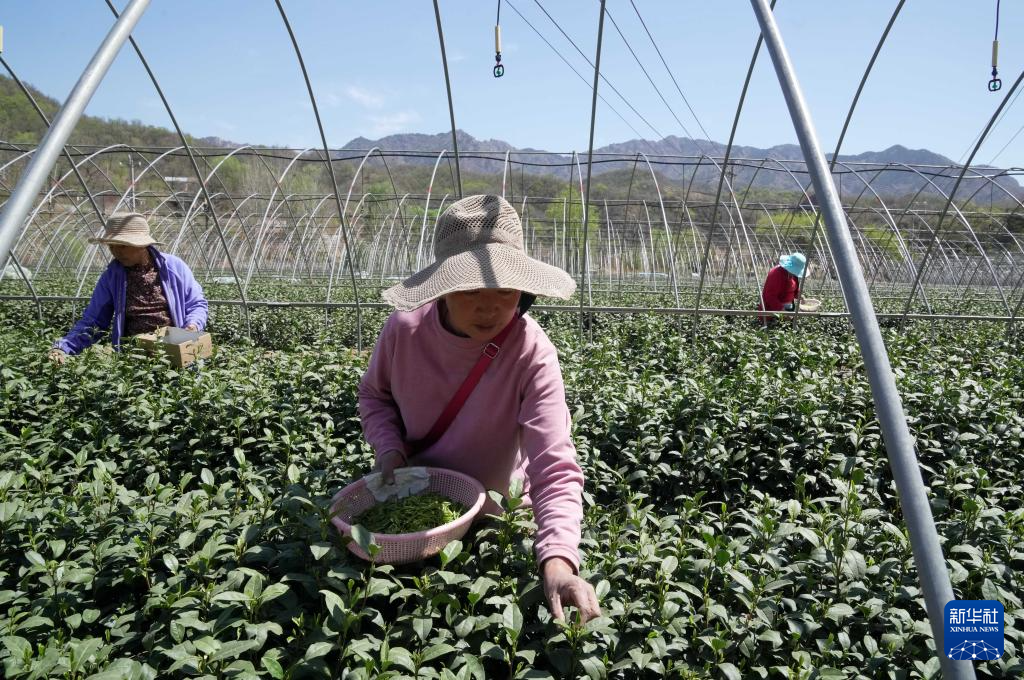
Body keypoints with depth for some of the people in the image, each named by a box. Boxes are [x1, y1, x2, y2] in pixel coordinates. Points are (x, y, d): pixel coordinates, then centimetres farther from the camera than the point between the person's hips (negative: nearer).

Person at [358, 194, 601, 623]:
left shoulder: (531, 354, -28)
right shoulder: (404, 329, -19)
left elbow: (555, 467, -34)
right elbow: (375, 394, 2)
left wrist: (558, 560, -49)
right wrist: (389, 448, -16)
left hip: (495, 519, -2)